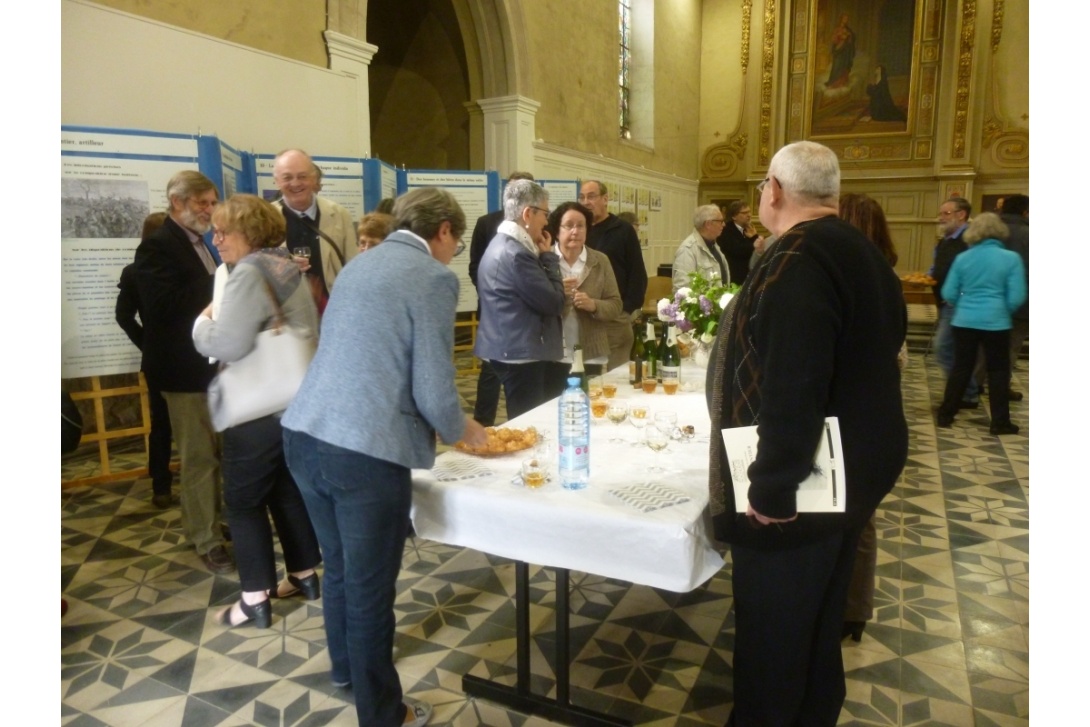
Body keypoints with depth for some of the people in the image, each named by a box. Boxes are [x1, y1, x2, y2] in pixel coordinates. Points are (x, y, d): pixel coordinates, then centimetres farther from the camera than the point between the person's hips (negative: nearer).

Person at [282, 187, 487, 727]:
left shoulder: (360, 266, 17)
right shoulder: (433, 277, -8)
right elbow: (433, 392, -13)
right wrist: (462, 430, 9)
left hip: (304, 436, 8)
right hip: (366, 452, -8)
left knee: (338, 565, 27)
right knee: (370, 586, 10)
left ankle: (346, 666, 51)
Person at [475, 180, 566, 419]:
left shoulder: (502, 244, 13)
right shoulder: (515, 254, -21)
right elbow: (553, 304, -18)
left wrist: (542, 256, 6)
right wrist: (548, 256, -8)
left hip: (513, 349, 11)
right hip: (520, 354, -11)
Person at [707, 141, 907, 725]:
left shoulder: (797, 263, -23)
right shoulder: (862, 253, 8)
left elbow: (791, 394, -30)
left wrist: (771, 489, -23)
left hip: (793, 491, -10)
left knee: (771, 632, 9)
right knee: (818, 621, 24)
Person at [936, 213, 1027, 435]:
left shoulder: (962, 258, 0)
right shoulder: (1011, 258, -6)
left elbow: (948, 293, 1)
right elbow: (1017, 297, -8)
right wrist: (1003, 310, 12)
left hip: (964, 321, 2)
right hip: (996, 323, -2)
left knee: (961, 367, 12)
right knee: (998, 371, 8)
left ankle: (945, 414, 16)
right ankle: (1000, 422, 12)